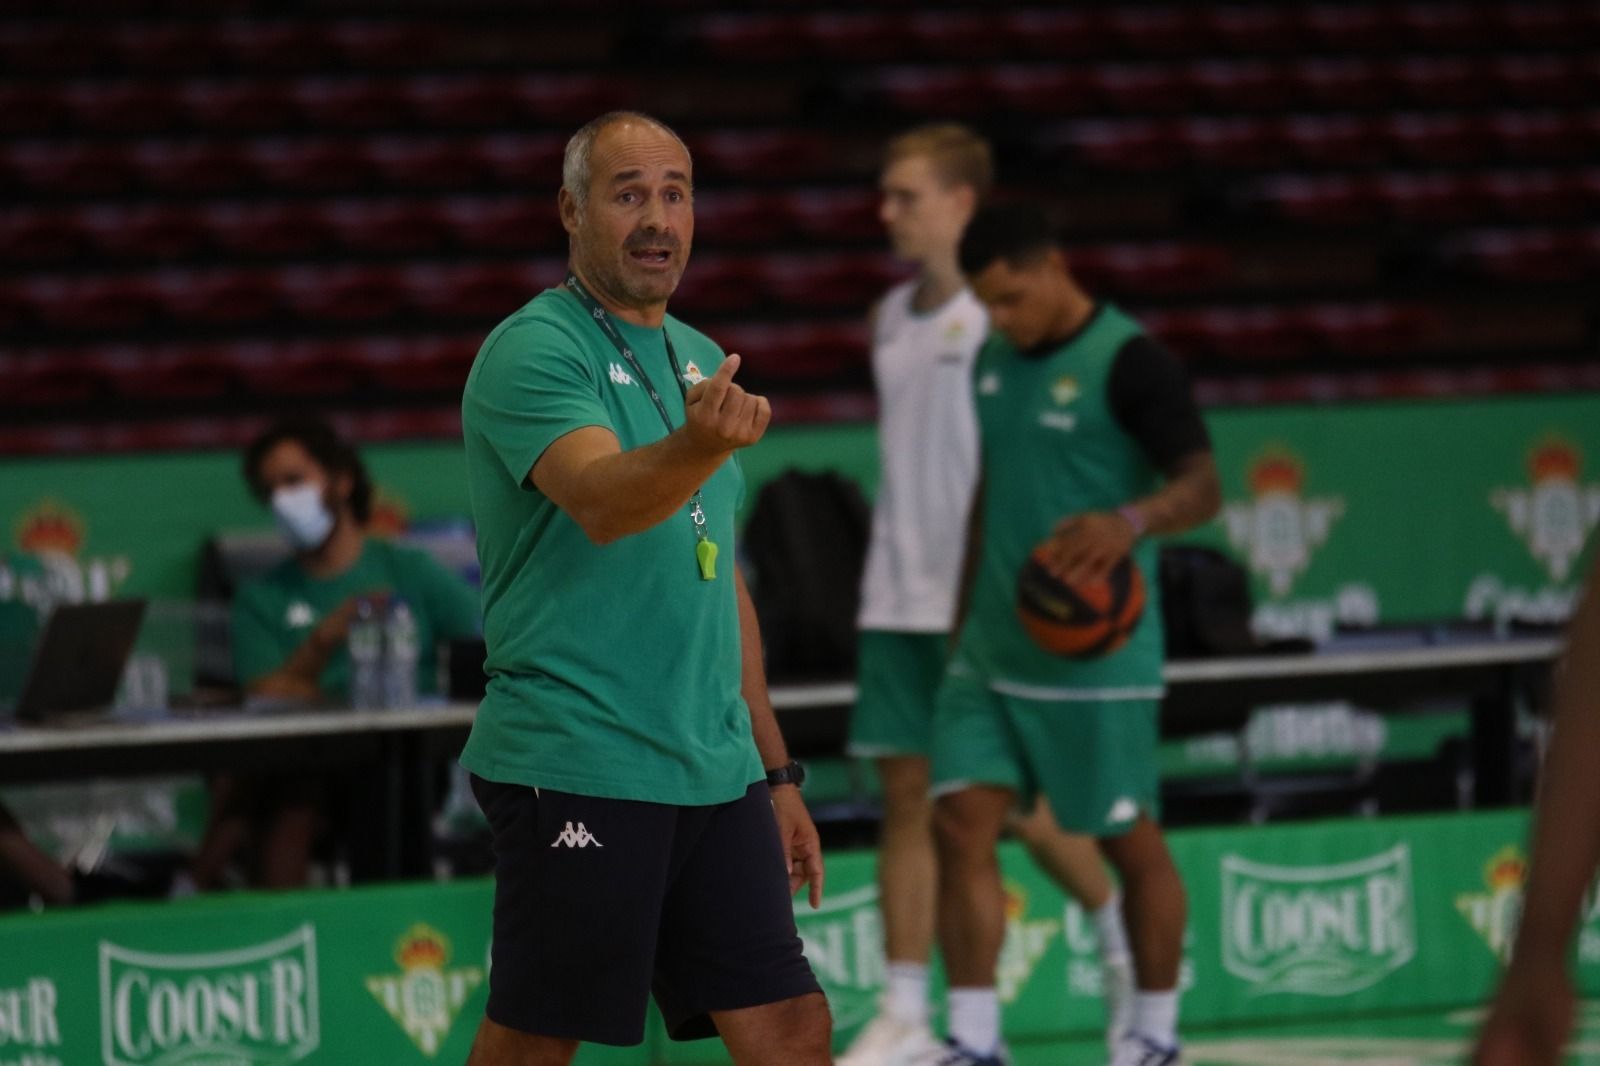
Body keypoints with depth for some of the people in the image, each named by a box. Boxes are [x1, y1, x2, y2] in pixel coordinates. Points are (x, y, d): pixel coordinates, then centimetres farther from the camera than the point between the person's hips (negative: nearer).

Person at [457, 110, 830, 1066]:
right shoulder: (533, 350, -8)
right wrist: (700, 448, -48)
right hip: (577, 768, -7)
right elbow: (601, 499, -27)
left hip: (714, 773, 7)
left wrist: (775, 772, 21)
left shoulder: (702, 364, 17)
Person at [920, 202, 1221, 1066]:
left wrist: (1131, 519, -38)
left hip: (1093, 655, -7)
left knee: (1128, 842, 4)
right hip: (992, 652, 7)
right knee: (960, 826, -4)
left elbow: (1202, 485, -18)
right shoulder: (994, 360, 11)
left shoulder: (1128, 363, -12)